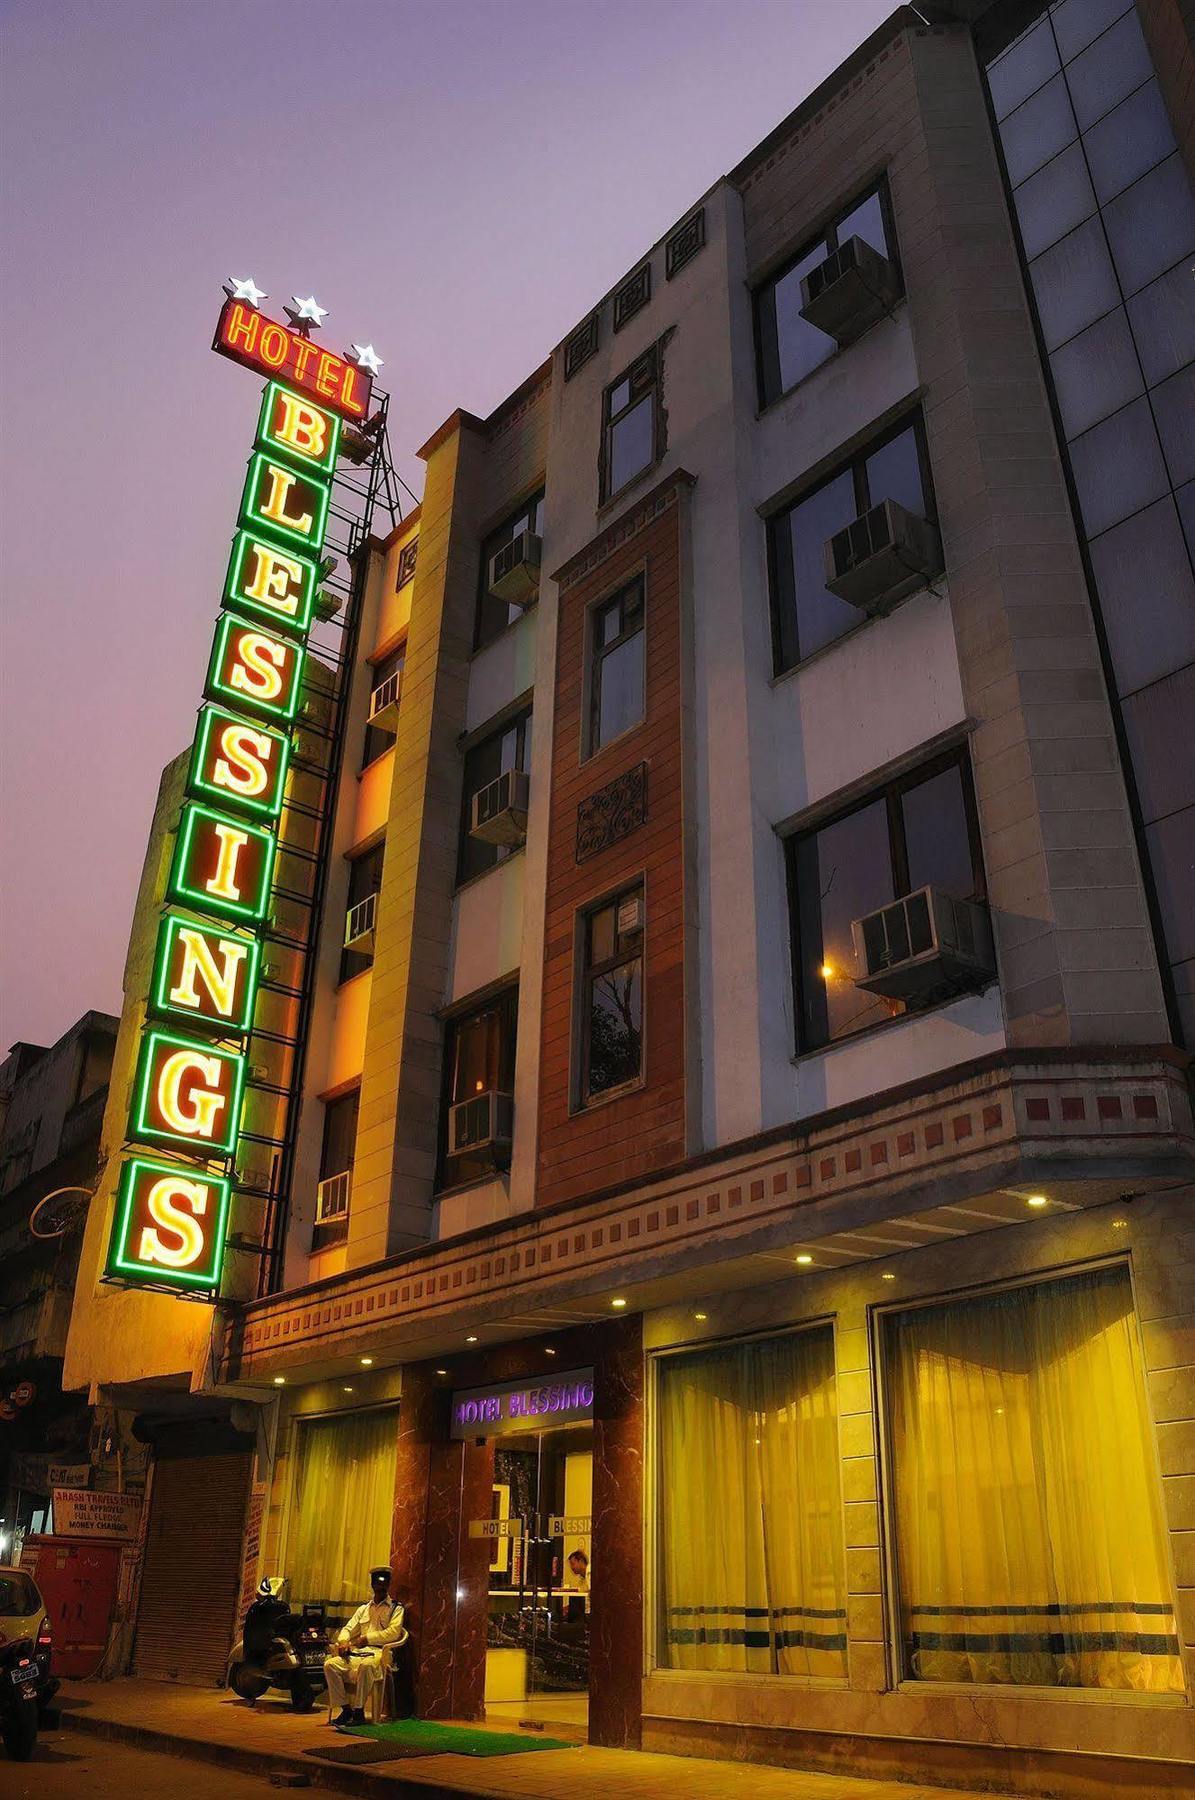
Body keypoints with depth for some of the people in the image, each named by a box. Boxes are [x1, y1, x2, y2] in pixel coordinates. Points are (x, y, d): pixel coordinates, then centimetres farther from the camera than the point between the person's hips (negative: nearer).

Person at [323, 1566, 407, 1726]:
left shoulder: (396, 1608, 10)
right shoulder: (363, 1609, 27)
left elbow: (394, 1632, -4)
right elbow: (348, 1628, 20)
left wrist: (367, 1638, -8)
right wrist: (343, 1641, -4)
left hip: (379, 1651, -5)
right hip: (357, 1651, 5)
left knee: (366, 1665, -40)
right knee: (330, 1664, -21)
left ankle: (359, 1711, -28)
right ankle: (345, 1709, -14)